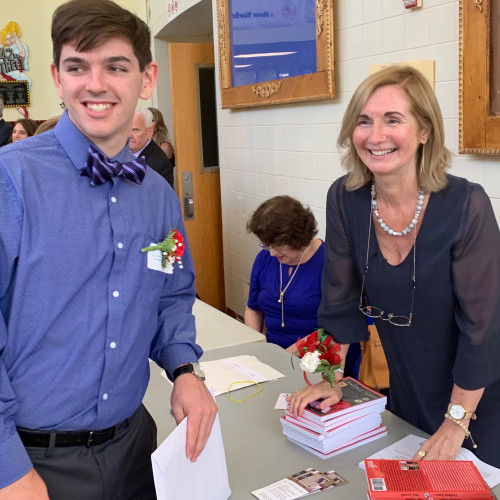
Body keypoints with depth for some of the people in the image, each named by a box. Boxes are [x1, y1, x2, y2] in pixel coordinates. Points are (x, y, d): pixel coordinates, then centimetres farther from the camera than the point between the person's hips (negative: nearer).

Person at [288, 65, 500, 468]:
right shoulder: (345, 199, -13)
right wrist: (332, 380, 0)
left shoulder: (466, 205, -26)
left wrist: (456, 422, -16)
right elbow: (341, 299, -3)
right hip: (408, 388, 4)